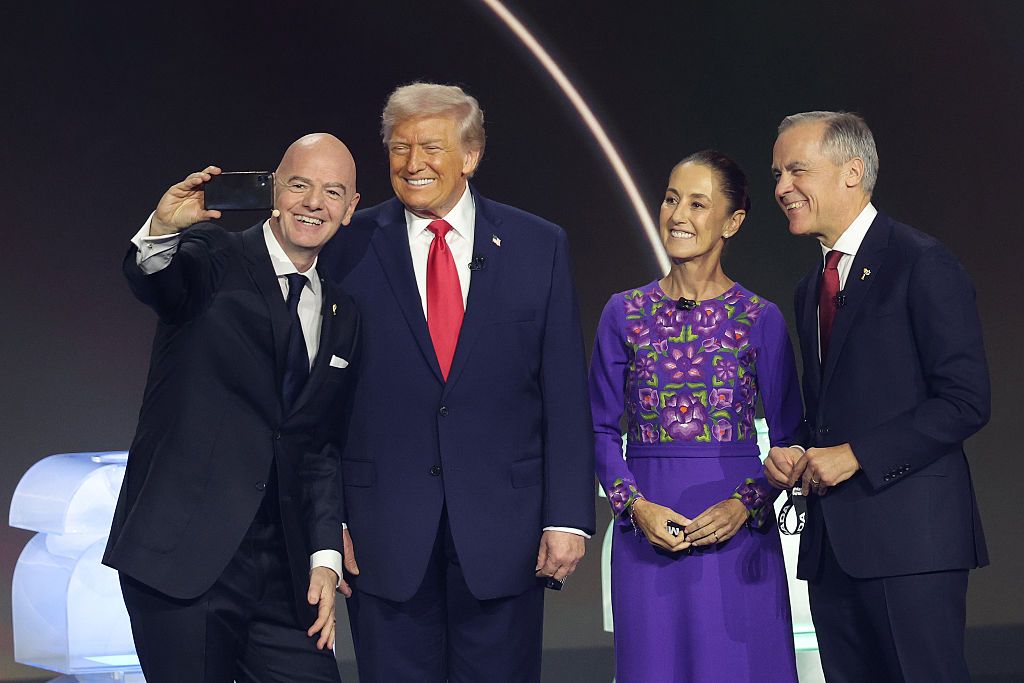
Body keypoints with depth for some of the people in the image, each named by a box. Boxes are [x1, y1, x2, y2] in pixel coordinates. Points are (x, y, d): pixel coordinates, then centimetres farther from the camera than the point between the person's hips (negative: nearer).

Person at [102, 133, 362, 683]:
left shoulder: (342, 316, 15)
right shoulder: (214, 261, 0)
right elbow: (155, 281, -23)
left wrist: (324, 556, 6)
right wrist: (162, 230, -45)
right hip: (180, 556, -5)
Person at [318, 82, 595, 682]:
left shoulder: (540, 246, 4)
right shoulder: (348, 249, 2)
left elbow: (566, 395, 2)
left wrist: (568, 517, -4)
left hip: (503, 536, 1)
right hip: (385, 535, 0)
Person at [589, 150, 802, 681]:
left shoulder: (760, 319, 2)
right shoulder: (624, 313, 6)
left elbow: (789, 436, 4)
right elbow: (601, 430, 8)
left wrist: (744, 504, -11)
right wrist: (636, 506, -7)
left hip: (738, 532, -1)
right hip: (647, 528, 1)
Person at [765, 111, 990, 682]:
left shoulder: (923, 263, -6)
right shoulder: (811, 288, 20)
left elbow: (966, 401, -13)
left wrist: (855, 455, -16)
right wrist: (791, 455, 5)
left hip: (911, 534, -8)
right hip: (834, 544, 8)